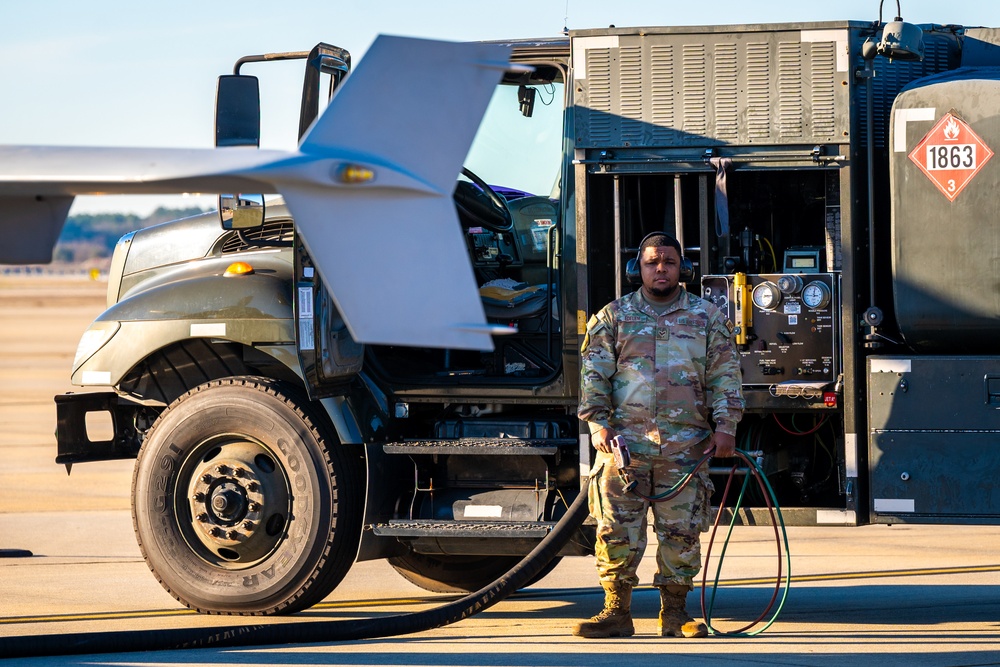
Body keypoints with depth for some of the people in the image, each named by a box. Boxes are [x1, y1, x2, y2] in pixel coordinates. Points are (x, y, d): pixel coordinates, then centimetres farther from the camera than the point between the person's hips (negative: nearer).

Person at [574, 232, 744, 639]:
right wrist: (598, 423, -5)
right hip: (624, 440, 0)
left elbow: (725, 375, 9)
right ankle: (617, 612, 2)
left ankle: (675, 612, 8)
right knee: (617, 528, -3)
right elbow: (594, 374, 7)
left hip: (686, 445, 0)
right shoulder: (613, 316, 11)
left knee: (682, 530, 0)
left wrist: (725, 425, -2)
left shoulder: (707, 317, 11)